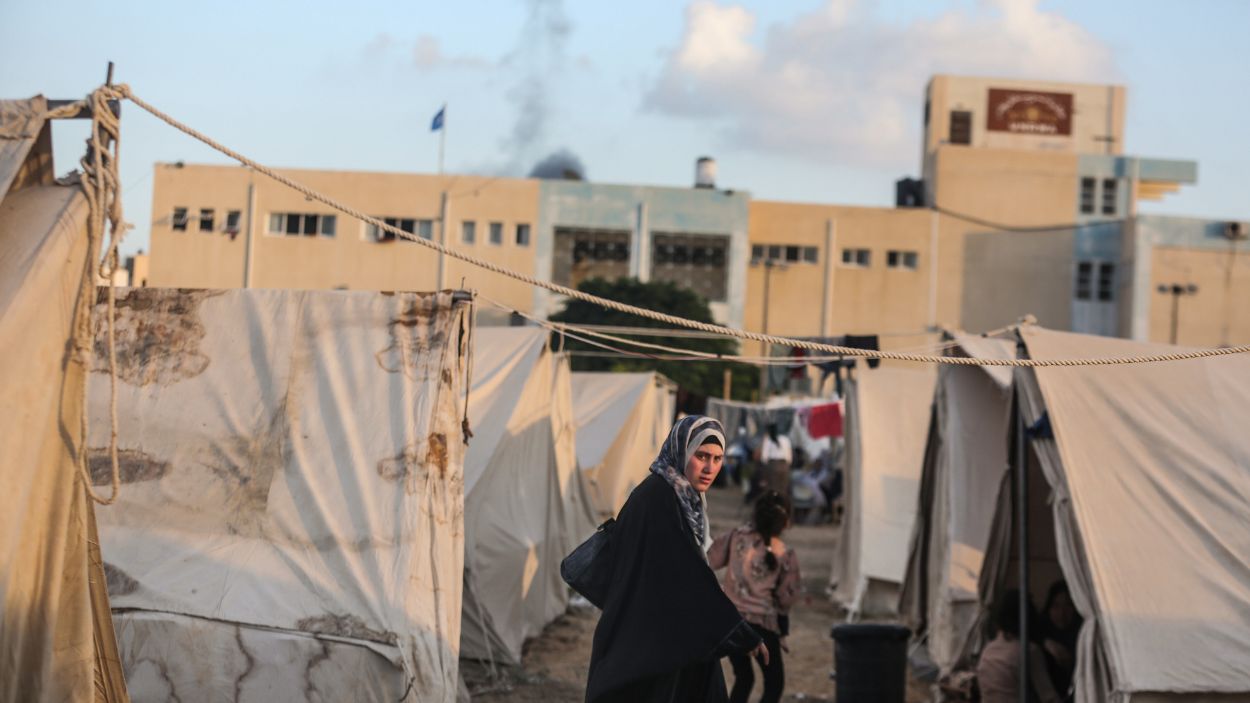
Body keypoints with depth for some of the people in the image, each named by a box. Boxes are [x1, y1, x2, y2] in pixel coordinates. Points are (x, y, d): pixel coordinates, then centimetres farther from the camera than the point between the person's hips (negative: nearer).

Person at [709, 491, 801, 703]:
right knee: (774, 684, 11)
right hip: (761, 622, -4)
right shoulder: (786, 556, -9)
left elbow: (713, 560, 5)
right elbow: (786, 598, 0)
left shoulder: (738, 536, -5)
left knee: (743, 678, 21)